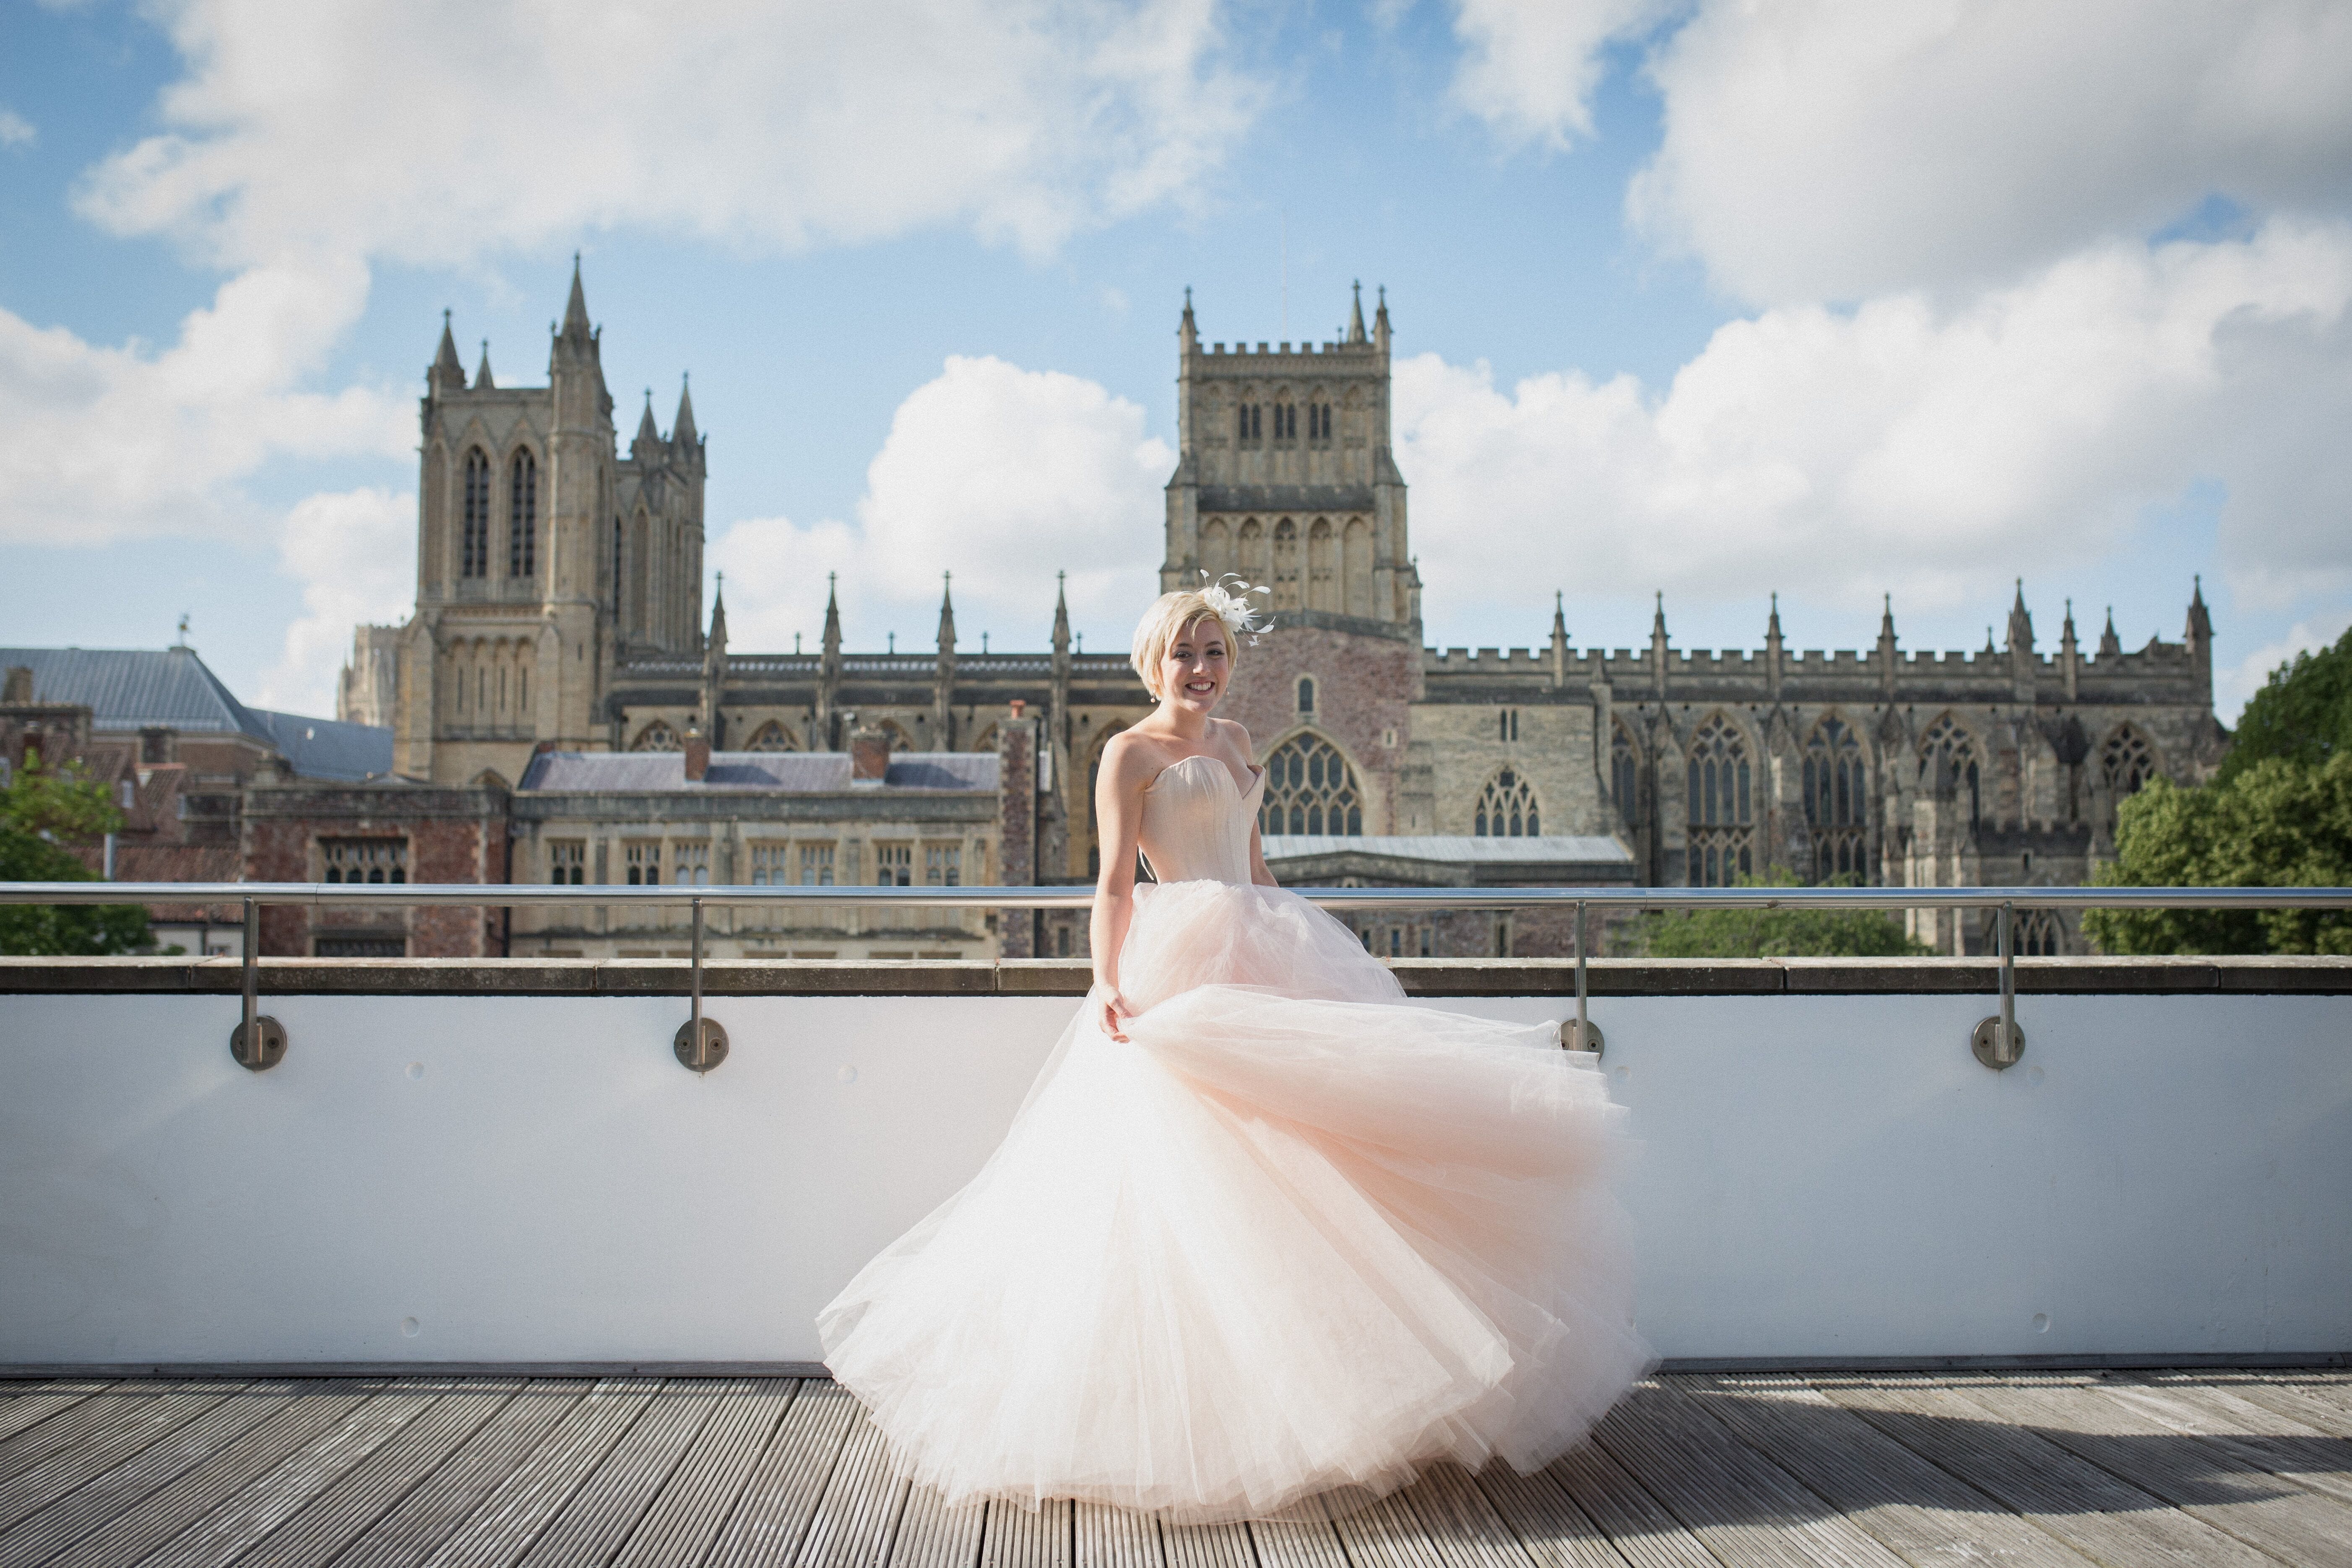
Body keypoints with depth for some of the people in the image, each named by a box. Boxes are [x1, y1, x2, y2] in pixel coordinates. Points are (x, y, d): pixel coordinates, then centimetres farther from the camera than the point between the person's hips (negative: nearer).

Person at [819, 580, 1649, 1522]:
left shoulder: (1234, 741, 18)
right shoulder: (1131, 753, -4)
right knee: (1198, 1178, -9)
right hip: (1184, 967, -8)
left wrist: (1300, 950, 25)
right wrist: (1106, 982, -26)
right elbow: (1115, 882, -12)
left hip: (1263, 963, 8)